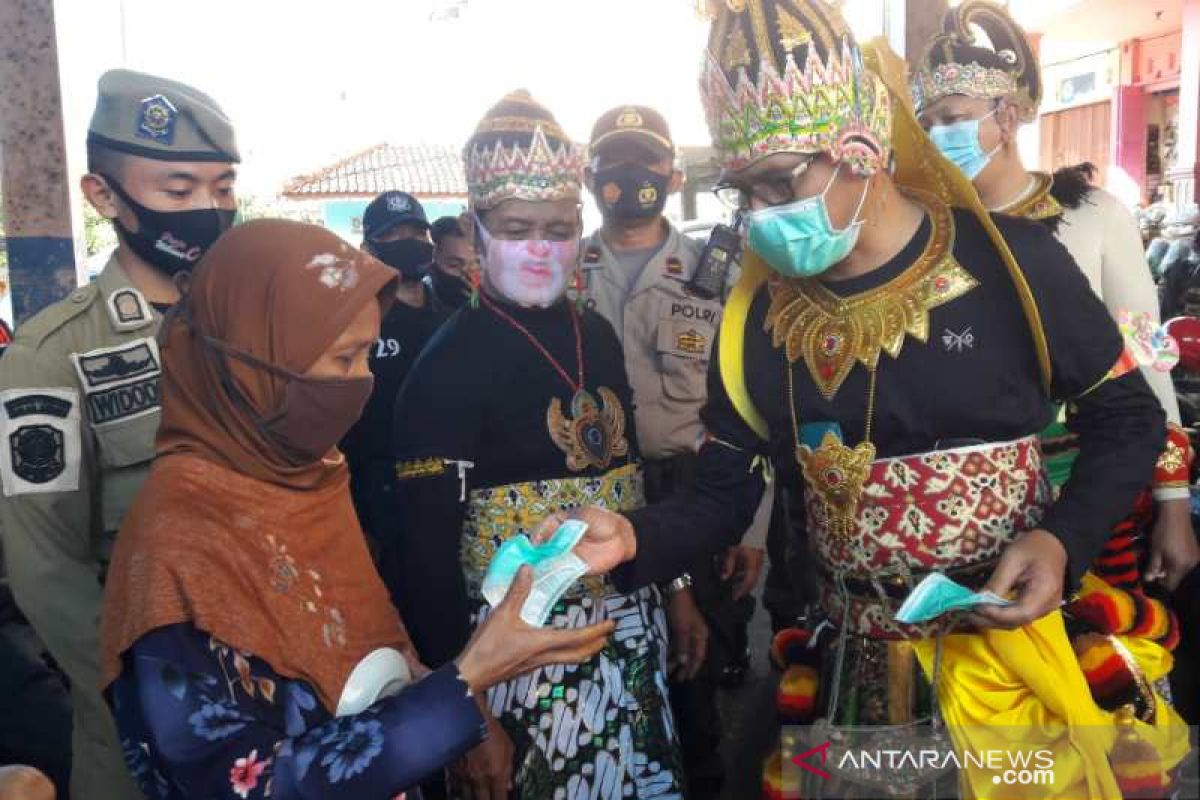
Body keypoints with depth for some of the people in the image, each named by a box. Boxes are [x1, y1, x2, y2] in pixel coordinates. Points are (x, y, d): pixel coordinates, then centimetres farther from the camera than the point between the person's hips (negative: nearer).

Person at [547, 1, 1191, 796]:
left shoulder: (1009, 259, -13)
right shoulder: (758, 310, -5)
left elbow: (1129, 417, -2)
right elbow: (723, 490, -1)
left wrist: (1065, 539, -18)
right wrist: (632, 536, -20)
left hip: (1013, 635, -2)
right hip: (861, 656, 3)